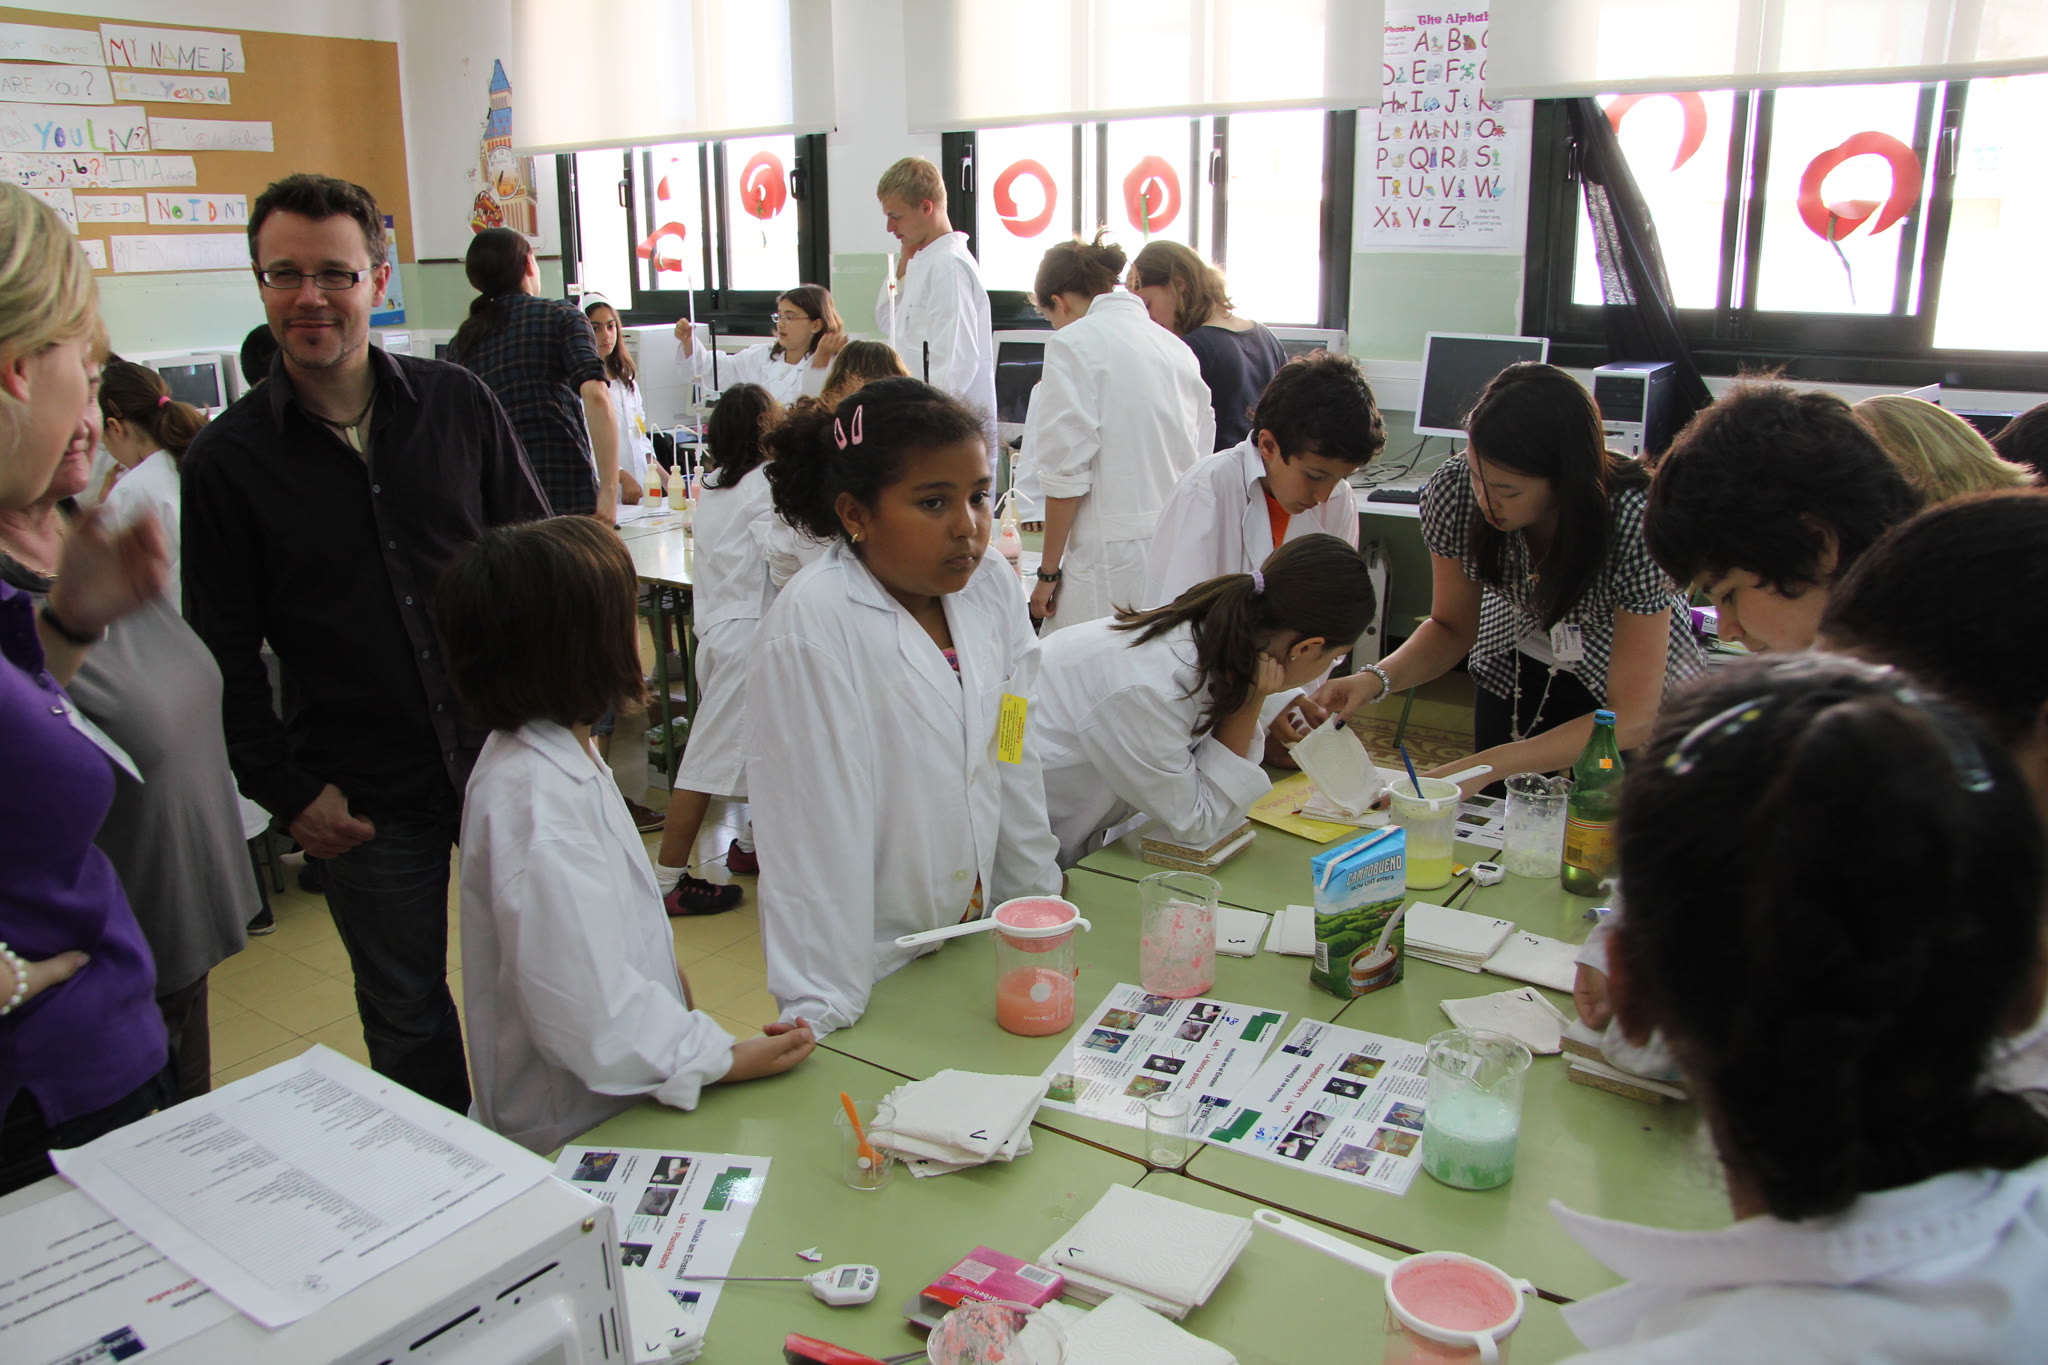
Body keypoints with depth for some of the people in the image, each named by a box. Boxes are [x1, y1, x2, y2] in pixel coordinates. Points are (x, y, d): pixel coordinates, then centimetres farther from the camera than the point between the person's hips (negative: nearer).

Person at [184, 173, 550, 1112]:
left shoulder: (457, 403, 0)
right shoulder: (225, 461, -3)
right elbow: (223, 656, 1)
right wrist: (286, 792, -5)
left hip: (503, 752, 1)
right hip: (364, 795, -1)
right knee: (405, 1014, 13)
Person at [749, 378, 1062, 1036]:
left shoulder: (991, 584, -4)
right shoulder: (810, 630, -22)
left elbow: (1014, 761, 5)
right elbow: (815, 836, -22)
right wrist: (821, 1013, -20)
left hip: (976, 943, 6)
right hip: (873, 968, -5)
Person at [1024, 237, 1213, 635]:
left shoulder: (1073, 343, -5)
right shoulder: (1176, 347, 15)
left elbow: (1067, 472, -11)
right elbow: (1201, 457, 17)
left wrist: (1048, 572, -4)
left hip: (1116, 557, -7)